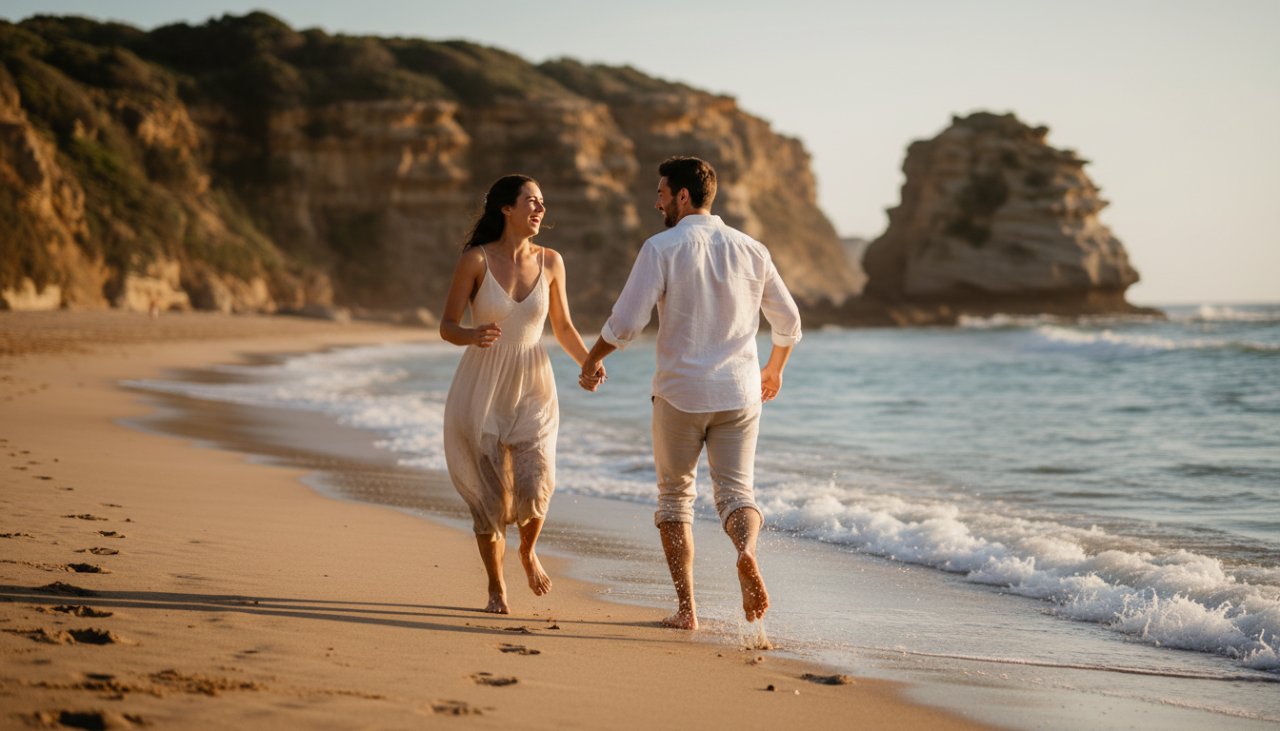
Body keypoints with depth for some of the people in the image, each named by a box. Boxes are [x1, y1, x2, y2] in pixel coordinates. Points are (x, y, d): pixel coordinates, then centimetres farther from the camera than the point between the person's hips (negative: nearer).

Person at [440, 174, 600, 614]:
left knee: (534, 487, -14)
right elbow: (447, 326, -4)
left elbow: (563, 328, 12)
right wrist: (474, 336, -26)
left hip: (532, 388, 2)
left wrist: (589, 362, -6)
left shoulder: (550, 262, 3)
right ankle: (496, 588, 20)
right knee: (490, 492, -1)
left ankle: (528, 552, 20)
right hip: (481, 389, -2)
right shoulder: (476, 259, -7)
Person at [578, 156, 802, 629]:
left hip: (680, 394, -2)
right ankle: (747, 550, -30)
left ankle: (686, 608, 10)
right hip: (740, 393, 3)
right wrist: (774, 369, 33)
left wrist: (592, 360, 6)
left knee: (674, 496, 13)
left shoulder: (661, 249, -8)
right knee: (736, 490, 5)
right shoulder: (751, 250, 7)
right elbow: (788, 322, 15)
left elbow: (626, 323, -13)